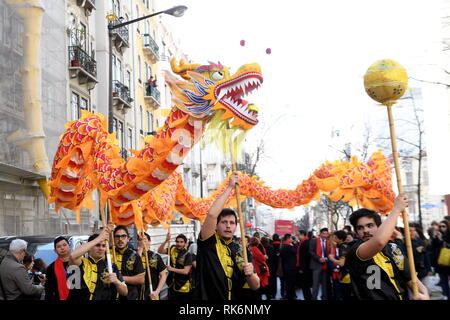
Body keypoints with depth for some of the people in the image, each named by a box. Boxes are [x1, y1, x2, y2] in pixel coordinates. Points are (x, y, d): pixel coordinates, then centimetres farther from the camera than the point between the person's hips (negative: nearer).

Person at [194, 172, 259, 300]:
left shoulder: (240, 251, 2)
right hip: (207, 297, -4)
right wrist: (230, 187, -18)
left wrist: (250, 274, -20)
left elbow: (255, 286, 2)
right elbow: (211, 214, -25)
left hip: (234, 298, 4)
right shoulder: (209, 242, -8)